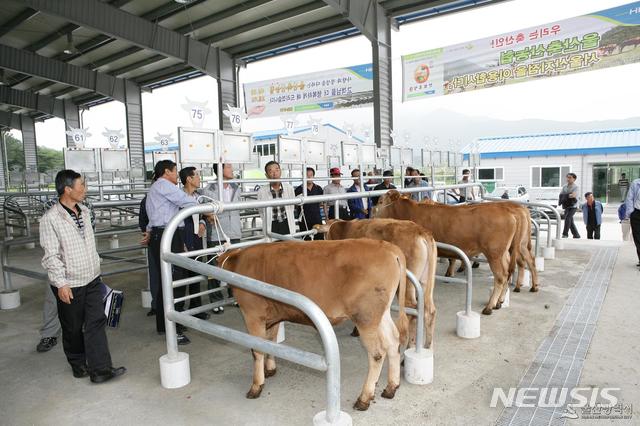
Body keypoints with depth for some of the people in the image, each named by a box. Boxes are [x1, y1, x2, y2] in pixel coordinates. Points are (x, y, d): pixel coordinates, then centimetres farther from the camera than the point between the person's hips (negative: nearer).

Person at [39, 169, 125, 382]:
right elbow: (51, 256, -15)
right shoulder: (51, 219, -14)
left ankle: (100, 369, 4)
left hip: (92, 279, 6)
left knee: (96, 323, 1)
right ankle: (78, 365, 30)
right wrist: (61, 284, -18)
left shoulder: (84, 212, 7)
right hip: (70, 285, -6)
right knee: (73, 328, 11)